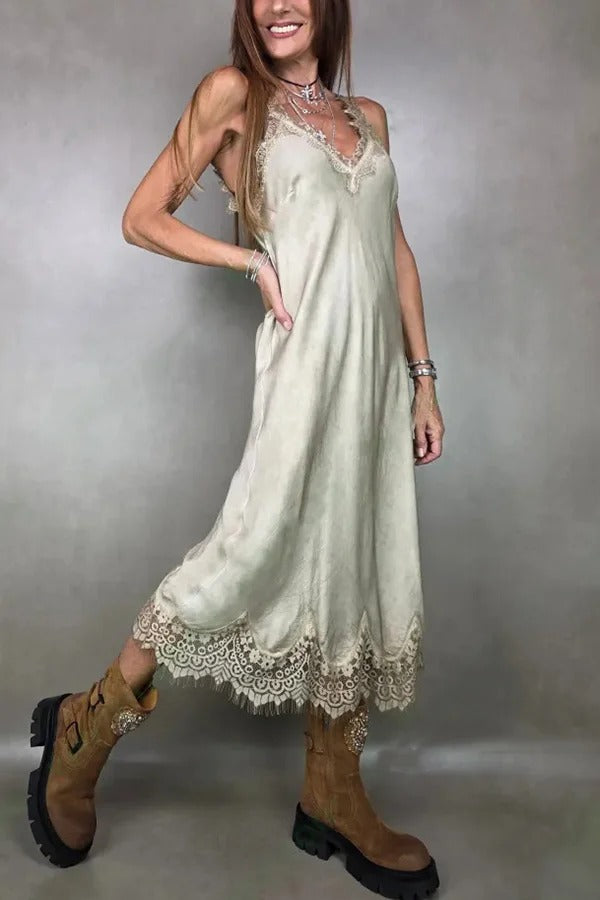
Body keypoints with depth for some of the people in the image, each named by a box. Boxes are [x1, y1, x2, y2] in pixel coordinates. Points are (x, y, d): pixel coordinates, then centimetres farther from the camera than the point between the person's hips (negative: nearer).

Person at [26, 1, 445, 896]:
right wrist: (255, 259, -8)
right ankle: (91, 724, 6)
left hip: (379, 366, 6)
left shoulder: (370, 115, 20)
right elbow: (142, 217, 3)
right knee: (260, 546, -16)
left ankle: (334, 791, 19)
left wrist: (423, 376, 12)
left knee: (359, 568, 5)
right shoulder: (232, 92, 6)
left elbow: (397, 249, 18)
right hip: (307, 355, -6)